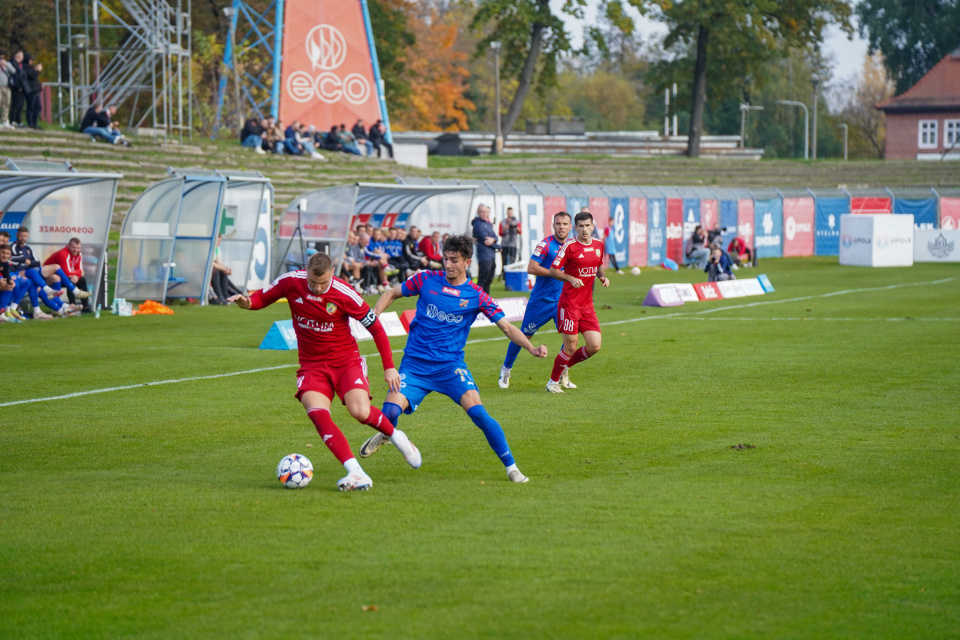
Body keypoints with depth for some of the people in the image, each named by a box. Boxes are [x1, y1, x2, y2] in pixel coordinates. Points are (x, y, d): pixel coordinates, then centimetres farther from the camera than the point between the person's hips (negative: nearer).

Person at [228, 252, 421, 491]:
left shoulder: (344, 294, -17)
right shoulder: (291, 282, -9)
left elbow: (375, 327, -6)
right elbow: (262, 298, 6)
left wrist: (389, 367, -5)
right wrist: (246, 301, -18)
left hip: (346, 361, -2)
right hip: (312, 365, 2)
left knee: (360, 411, -25)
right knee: (317, 413, -26)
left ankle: (395, 435, 10)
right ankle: (356, 473, -31)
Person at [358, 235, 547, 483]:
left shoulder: (476, 296, -1)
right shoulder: (426, 280, 2)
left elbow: (506, 327, 0)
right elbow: (391, 294, 14)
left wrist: (531, 348, -15)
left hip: (451, 364, -1)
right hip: (414, 363, 1)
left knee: (477, 411, -22)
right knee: (390, 411, -18)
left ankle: (511, 467, -9)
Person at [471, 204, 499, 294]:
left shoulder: (488, 224, 19)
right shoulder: (478, 225, -9)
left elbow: (495, 236, 9)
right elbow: (486, 241, -14)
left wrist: (493, 239, -17)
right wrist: (498, 247, 0)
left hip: (492, 256, 9)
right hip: (484, 257, -9)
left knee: (489, 280, 14)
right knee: (482, 280, -15)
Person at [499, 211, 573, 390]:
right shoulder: (545, 244, -11)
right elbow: (531, 268, -19)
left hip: (563, 300, 4)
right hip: (541, 299, -4)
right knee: (524, 335, 4)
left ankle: (562, 376, 7)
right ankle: (506, 368, 24)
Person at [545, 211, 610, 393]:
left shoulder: (599, 245, 8)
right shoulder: (569, 246, -10)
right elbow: (553, 270, -8)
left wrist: (602, 277, 5)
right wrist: (570, 278, -23)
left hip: (587, 306, 6)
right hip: (569, 304, -6)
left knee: (594, 346, -2)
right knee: (570, 347, -6)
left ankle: (566, 365, 22)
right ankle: (553, 382, 14)